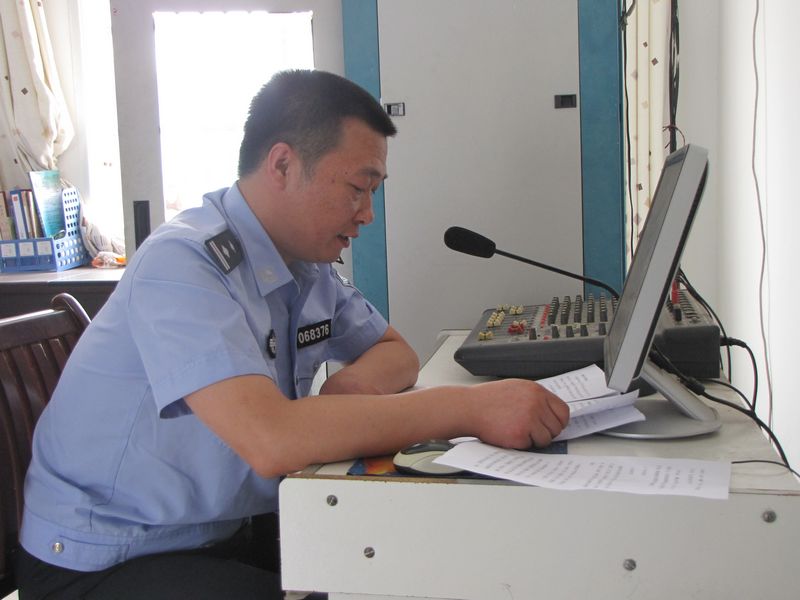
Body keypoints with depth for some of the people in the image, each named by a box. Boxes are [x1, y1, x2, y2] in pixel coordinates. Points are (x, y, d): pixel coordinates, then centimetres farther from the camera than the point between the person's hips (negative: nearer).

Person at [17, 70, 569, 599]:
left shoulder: (309, 264, 2)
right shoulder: (184, 263, -24)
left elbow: (396, 352, 13)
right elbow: (272, 438, -36)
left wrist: (351, 383, -12)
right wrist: (472, 408, -34)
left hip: (236, 529, 8)